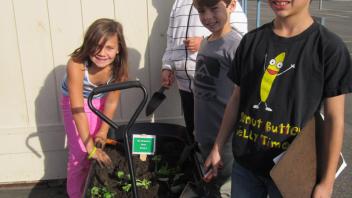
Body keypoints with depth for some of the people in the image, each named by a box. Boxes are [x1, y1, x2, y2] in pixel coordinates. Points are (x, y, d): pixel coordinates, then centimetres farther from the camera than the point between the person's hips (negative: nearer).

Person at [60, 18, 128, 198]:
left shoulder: (118, 66, -28)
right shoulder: (76, 64, -38)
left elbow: (111, 101, -16)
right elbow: (78, 108, -38)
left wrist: (103, 131, -20)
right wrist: (90, 147, -38)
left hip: (100, 102, 3)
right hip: (75, 103, -2)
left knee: (100, 149, 8)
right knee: (80, 154, -3)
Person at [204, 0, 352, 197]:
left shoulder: (329, 46, -11)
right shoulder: (251, 40, 1)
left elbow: (334, 118, -9)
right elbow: (237, 99, 7)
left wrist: (327, 182, -9)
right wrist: (218, 147, 9)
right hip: (244, 163, 3)